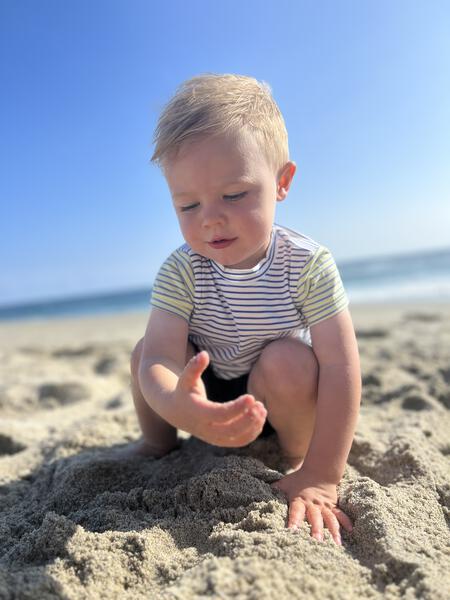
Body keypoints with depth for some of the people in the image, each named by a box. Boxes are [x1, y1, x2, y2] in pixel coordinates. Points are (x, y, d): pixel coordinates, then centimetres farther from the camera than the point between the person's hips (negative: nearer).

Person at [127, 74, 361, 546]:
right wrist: (174, 406, -56)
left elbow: (341, 368, -29)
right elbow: (160, 360, -31)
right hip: (207, 394, 2)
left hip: (287, 400, -1)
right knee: (143, 349, -19)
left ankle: (296, 458, -5)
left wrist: (320, 478, -33)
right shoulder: (179, 272, -20)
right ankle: (157, 443, 7)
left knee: (287, 361, -33)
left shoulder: (308, 265, -25)